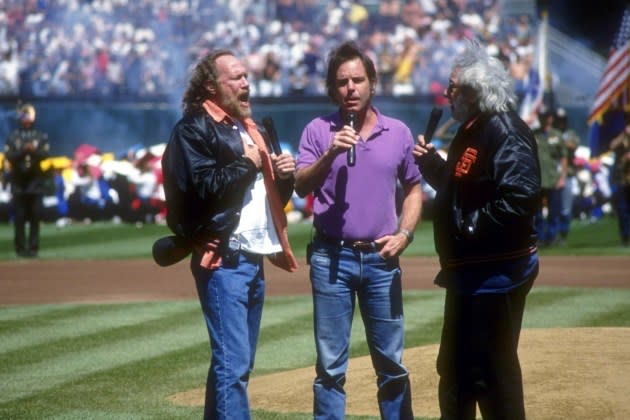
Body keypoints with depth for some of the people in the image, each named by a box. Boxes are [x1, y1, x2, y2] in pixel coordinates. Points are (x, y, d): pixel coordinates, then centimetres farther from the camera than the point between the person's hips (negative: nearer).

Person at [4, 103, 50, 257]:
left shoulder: (42, 137, 5)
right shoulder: (12, 137, 4)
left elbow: (46, 155, -5)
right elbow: (8, 156, -6)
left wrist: (34, 150, -23)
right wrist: (23, 150, -20)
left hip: (36, 182, 0)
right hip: (18, 182, 0)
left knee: (35, 216, -1)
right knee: (19, 217, -1)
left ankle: (33, 247, 3)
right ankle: (20, 247, 3)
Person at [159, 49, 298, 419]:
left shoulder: (253, 130, 22)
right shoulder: (193, 129, -6)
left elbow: (273, 196, 26)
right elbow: (202, 187, -20)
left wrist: (284, 176, 5)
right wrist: (246, 164, -11)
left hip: (254, 260, 9)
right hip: (223, 261, -9)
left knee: (238, 363, 12)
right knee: (233, 363, -13)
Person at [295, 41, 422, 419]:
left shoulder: (399, 133, 6)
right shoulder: (319, 131, 0)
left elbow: (413, 189, 13)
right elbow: (301, 186, -10)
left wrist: (404, 234, -1)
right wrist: (330, 154, -24)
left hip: (381, 258, 2)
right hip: (331, 257, -1)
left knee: (391, 363, 7)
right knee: (331, 364, 3)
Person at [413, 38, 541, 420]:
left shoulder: (506, 133, -18)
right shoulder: (472, 131, 15)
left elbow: (521, 198, -29)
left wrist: (471, 226, -22)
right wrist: (432, 163, 10)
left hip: (495, 273, -11)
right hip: (469, 270, 11)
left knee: (491, 373, -5)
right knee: (455, 367, 19)